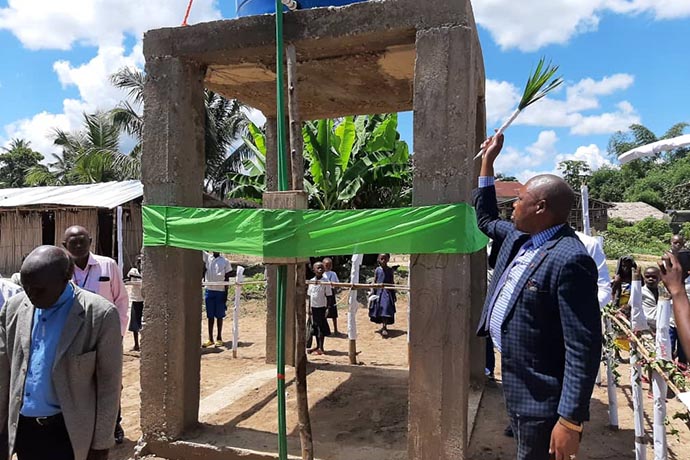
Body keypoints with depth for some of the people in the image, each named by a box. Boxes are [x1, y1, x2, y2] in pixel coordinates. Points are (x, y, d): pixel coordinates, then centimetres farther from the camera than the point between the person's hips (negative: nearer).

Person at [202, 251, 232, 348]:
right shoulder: (207, 258, 5)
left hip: (220, 291, -2)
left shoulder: (225, 261, 0)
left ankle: (219, 338, 14)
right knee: (210, 316, 8)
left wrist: (226, 294, -4)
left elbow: (227, 279, 0)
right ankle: (210, 339, 15)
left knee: (219, 316, 5)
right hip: (209, 290, 2)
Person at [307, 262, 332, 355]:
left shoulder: (325, 281, -9)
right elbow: (309, 295, 10)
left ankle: (321, 348, 7)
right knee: (315, 326, 13)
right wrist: (309, 307, 8)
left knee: (321, 327, -1)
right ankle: (318, 346, 26)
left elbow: (328, 296, -8)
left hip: (321, 307, -5)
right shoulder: (311, 281, 5)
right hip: (313, 307, 5)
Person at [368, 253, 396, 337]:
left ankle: (384, 328, -11)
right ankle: (383, 327, 23)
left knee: (386, 309, -12)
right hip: (378, 292, 2)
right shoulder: (377, 270, 2)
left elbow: (392, 282, 5)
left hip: (387, 292, -1)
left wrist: (394, 294, 5)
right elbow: (374, 281, 5)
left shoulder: (390, 270, 1)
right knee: (379, 310, 8)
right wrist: (373, 292, 1)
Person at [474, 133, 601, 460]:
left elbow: (583, 349, -27)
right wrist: (487, 160, 19)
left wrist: (570, 421, -25)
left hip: (541, 396, -9)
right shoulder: (520, 237, 3)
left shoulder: (570, 260, -26)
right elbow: (486, 220, 23)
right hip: (516, 383, 9)